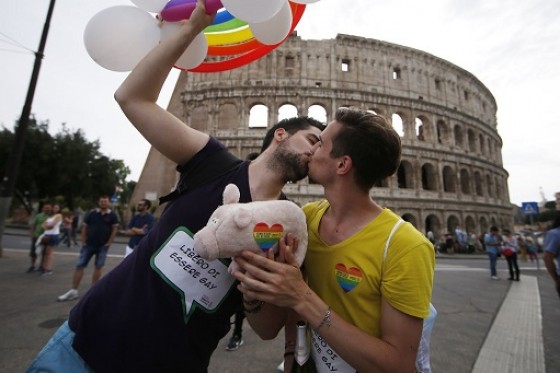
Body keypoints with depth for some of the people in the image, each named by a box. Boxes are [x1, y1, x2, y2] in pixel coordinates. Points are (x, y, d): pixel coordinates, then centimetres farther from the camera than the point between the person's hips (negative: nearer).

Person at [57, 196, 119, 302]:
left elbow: (114, 229, -2)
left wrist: (109, 243, -7)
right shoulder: (92, 213, 2)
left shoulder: (112, 215, -3)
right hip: (89, 244, 2)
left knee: (98, 267, 7)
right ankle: (73, 291, 12)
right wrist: (83, 242, 0)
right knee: (79, 266, 2)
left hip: (103, 246, -2)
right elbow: (84, 227, 7)